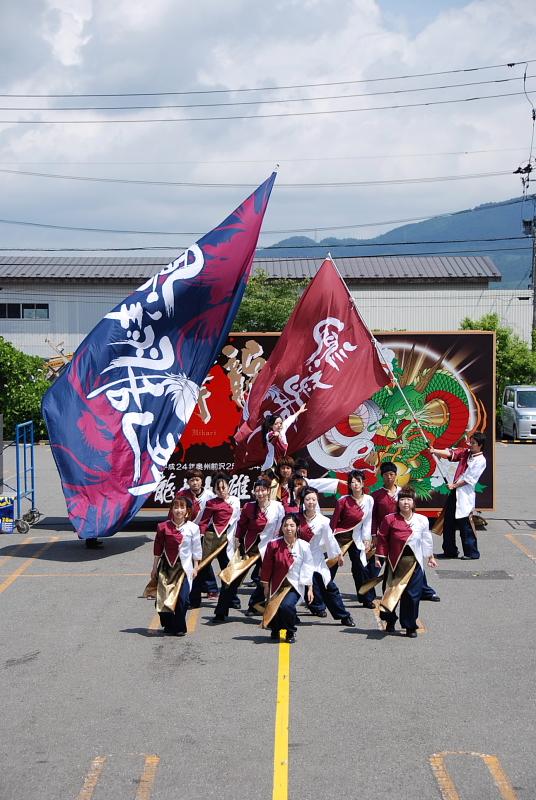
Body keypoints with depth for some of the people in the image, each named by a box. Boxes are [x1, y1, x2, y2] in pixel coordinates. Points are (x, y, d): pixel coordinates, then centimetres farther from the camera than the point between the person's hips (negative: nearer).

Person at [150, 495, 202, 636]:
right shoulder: (164, 527, -1)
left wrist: (195, 567, 3)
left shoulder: (193, 528, -3)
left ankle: (179, 627, 6)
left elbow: (196, 550, 4)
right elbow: (158, 549, 6)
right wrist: (155, 567, 7)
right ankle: (168, 625, 19)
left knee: (182, 598, -9)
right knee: (163, 597, 1)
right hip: (166, 566, 2)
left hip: (184, 567, -2)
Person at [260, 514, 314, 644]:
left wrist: (310, 589, -1)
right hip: (277, 585, 2)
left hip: (295, 585, -2)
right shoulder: (273, 544, -6)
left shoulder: (303, 546, -7)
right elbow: (266, 567, 1)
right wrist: (266, 587, 3)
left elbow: (308, 569, 0)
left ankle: (291, 633, 1)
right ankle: (275, 629, 37)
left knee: (286, 606, -27)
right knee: (272, 609, -1)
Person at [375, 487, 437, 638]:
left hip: (414, 562, 1)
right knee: (392, 592, 5)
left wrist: (430, 557, 22)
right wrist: (378, 557, -1)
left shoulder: (422, 520, 2)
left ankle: (410, 626, 13)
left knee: (412, 595, 1)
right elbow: (382, 539, 0)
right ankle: (390, 621, 27)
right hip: (395, 562, -1)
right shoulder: (390, 519, -4)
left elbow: (426, 540, 14)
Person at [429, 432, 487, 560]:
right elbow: (450, 453, 0)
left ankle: (472, 552, 6)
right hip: (454, 492, 8)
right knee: (448, 522, 12)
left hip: (465, 496, -8)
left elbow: (469, 479, -13)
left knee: (465, 525, -5)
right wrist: (435, 451, -15)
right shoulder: (466, 452, 12)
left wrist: (454, 485, -11)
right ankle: (450, 551, 21)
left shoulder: (481, 461, -10)